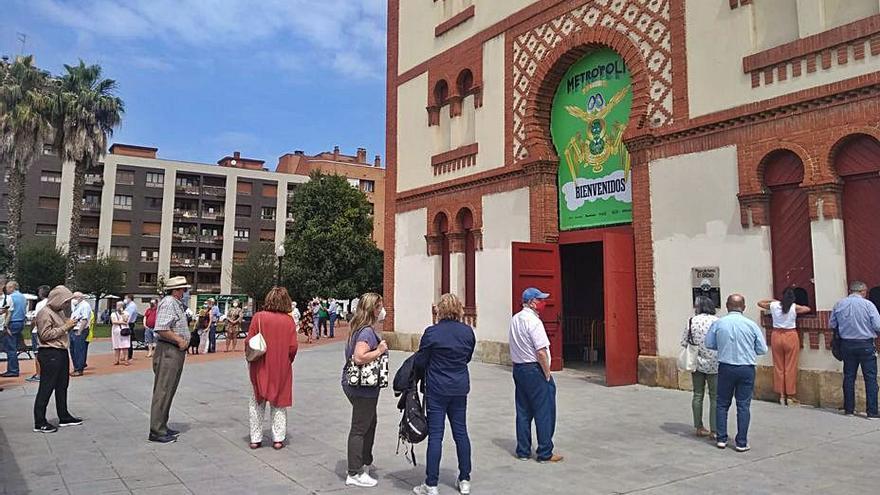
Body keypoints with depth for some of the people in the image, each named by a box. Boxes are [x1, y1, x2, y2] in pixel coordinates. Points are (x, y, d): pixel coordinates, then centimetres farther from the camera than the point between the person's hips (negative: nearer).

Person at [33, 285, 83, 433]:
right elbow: (45, 334, -19)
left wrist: (69, 325, 6)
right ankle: (39, 423, 3)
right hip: (50, 354, -10)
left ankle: (64, 417, 24)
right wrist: (65, 327, -18)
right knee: (46, 388, -4)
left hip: (61, 352, 10)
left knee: (62, 386, 15)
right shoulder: (45, 313, -13)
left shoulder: (60, 311, 16)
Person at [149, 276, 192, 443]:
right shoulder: (168, 303, -14)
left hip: (177, 351, 11)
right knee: (163, 391, -6)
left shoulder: (177, 303, 18)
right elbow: (161, 329, -24)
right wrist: (180, 340, -17)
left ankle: (162, 427, 25)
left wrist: (184, 340, 13)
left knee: (169, 391, 16)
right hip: (168, 350, -11)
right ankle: (157, 431, -1)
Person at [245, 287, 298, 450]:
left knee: (257, 403, 14)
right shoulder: (289, 321, -7)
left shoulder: (259, 317, -9)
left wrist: (250, 360, 9)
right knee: (279, 403, 14)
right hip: (282, 369, 0)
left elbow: (249, 342, -8)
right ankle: (278, 439, 17)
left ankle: (255, 439, 19)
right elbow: (293, 347, -7)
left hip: (261, 368, 0)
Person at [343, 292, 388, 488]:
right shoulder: (367, 331, -21)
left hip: (355, 384, 10)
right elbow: (359, 357, -31)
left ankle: (365, 463, 39)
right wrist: (379, 351, -21)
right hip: (363, 387, -10)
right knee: (359, 429, 0)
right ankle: (354, 474, 12)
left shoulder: (360, 328, 9)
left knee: (370, 422, 23)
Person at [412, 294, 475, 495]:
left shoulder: (431, 332, -14)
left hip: (437, 389, -4)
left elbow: (420, 361, -7)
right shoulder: (468, 331, 0)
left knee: (435, 435, 1)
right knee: (461, 432, 14)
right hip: (460, 388, 5)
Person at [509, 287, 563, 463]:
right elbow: (541, 352, -21)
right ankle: (545, 453, 9)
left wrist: (518, 366, 16)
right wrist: (547, 375, -11)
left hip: (518, 368, 8)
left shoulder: (514, 319, 8)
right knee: (544, 413, 2)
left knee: (523, 411, 14)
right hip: (534, 369, -8)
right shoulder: (533, 321, -18)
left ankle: (523, 451, 21)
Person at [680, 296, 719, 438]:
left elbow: (684, 342, -1)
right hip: (714, 364, -3)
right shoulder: (717, 321, -10)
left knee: (698, 395, 13)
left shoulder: (691, 321, -4)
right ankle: (714, 430, 7)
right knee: (714, 397, 5)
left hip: (696, 363, 3)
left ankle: (699, 427, 19)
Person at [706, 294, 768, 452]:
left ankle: (721, 439, 16)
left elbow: (709, 344, 4)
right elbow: (763, 349, -1)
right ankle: (741, 443, 9)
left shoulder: (718, 324, -5)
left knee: (722, 404, 12)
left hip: (726, 368, 1)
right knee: (743, 406, 6)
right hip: (747, 369, 0)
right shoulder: (751, 325, -7)